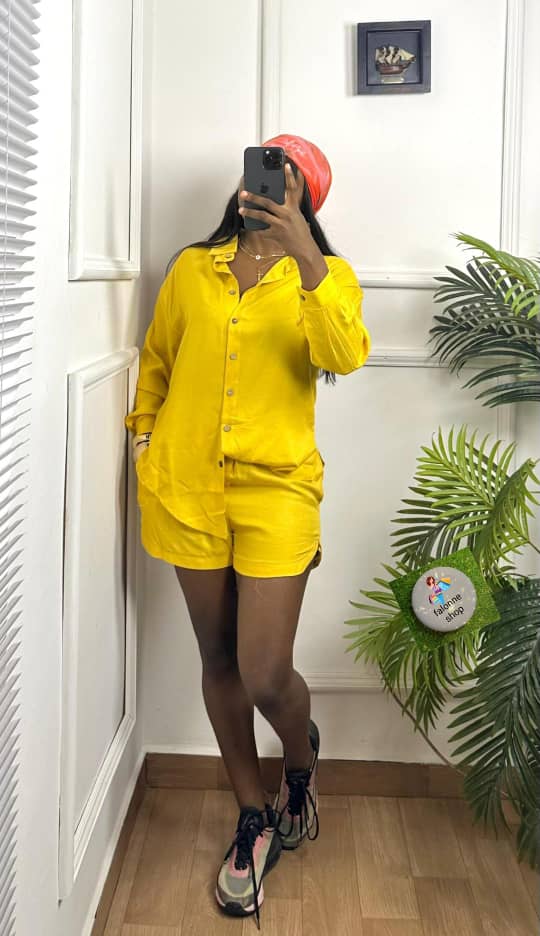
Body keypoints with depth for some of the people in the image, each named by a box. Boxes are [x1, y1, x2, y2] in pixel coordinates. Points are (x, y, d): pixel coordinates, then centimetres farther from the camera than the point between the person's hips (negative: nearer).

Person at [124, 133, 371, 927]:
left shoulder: (324, 273, 2)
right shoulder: (191, 268, 9)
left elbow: (346, 357, -18)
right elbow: (155, 363, 19)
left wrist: (306, 255, -27)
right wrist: (145, 445, 15)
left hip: (275, 488, -3)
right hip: (186, 487, 3)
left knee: (265, 675, -6)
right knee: (219, 660, 12)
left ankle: (301, 755, 32)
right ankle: (254, 816, 32)